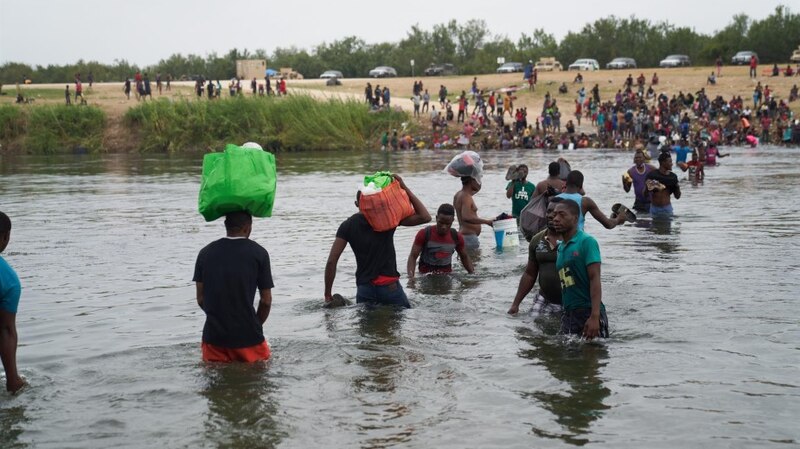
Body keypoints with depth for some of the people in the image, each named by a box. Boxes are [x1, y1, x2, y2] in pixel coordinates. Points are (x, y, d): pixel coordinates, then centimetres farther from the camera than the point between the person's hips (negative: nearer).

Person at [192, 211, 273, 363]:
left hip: (214, 335, 3)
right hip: (247, 337, -3)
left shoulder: (205, 252, 3)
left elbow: (201, 299, 6)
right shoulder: (259, 253, -5)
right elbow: (266, 301, -1)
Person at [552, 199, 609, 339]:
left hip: (588, 312, -7)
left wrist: (594, 316, -23)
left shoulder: (586, 242, -7)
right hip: (568, 315, 7)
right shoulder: (561, 247, 14)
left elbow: (595, 279, -14)